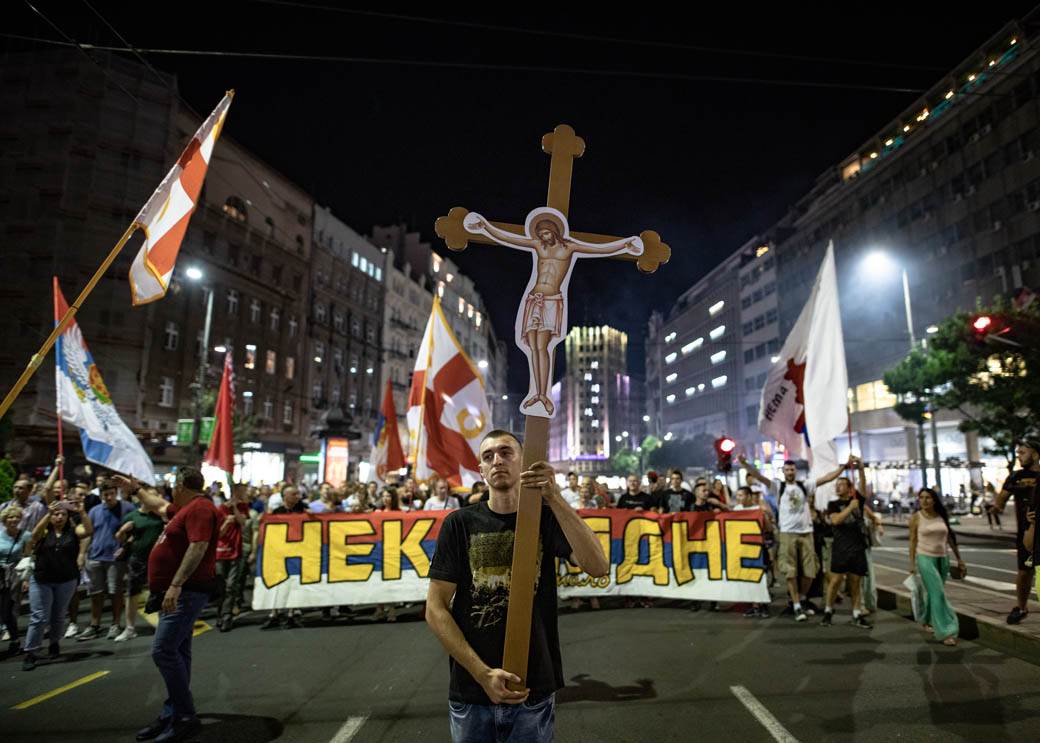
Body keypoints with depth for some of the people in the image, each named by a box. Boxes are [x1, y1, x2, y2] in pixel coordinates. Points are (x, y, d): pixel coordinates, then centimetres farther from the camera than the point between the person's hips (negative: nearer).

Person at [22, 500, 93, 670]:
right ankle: (30, 653, 5)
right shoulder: (44, 531, -1)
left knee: (58, 616, 14)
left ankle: (55, 642, 35)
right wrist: (48, 514, -32)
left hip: (66, 582, 1)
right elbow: (35, 533, -22)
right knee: (39, 617, -2)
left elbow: (89, 530, -18)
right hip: (41, 581, -1)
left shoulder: (73, 531, -1)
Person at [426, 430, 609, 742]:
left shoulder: (546, 518, -2)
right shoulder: (460, 523, -4)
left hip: (534, 691, 0)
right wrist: (482, 673, -14)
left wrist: (554, 498, -28)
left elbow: (598, 567, -18)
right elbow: (435, 608, -5)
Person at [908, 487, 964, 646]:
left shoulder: (942, 516, 4)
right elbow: (913, 541, -2)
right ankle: (945, 632, -8)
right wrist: (912, 564, -4)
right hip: (925, 558, -4)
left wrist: (959, 558, 12)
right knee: (938, 593, -11)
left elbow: (950, 537, 12)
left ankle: (927, 620, 36)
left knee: (933, 592, 15)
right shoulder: (916, 518, -5)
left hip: (942, 558, 4)